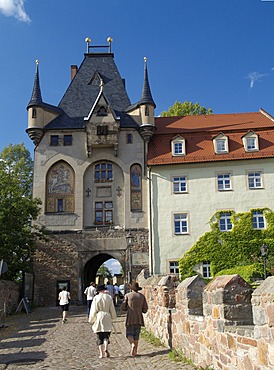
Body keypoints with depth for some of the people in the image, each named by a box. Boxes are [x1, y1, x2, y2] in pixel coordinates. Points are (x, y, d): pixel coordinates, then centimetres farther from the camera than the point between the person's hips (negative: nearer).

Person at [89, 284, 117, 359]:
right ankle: (106, 348, -20)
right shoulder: (109, 297, 1)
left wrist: (91, 320, 6)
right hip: (107, 319, 1)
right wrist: (113, 317, 23)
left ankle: (101, 353, 4)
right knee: (106, 335, 6)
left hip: (98, 318, -1)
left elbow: (93, 310, -4)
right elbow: (112, 309, 7)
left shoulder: (96, 298, -5)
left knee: (99, 337, 6)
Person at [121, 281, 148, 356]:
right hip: (139, 318, 3)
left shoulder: (127, 295, -1)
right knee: (136, 335, 11)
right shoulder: (142, 296, 6)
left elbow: (123, 308, 1)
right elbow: (145, 309, 6)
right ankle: (135, 351, 10)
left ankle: (133, 344, -19)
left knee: (129, 333, 7)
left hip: (130, 318, -3)